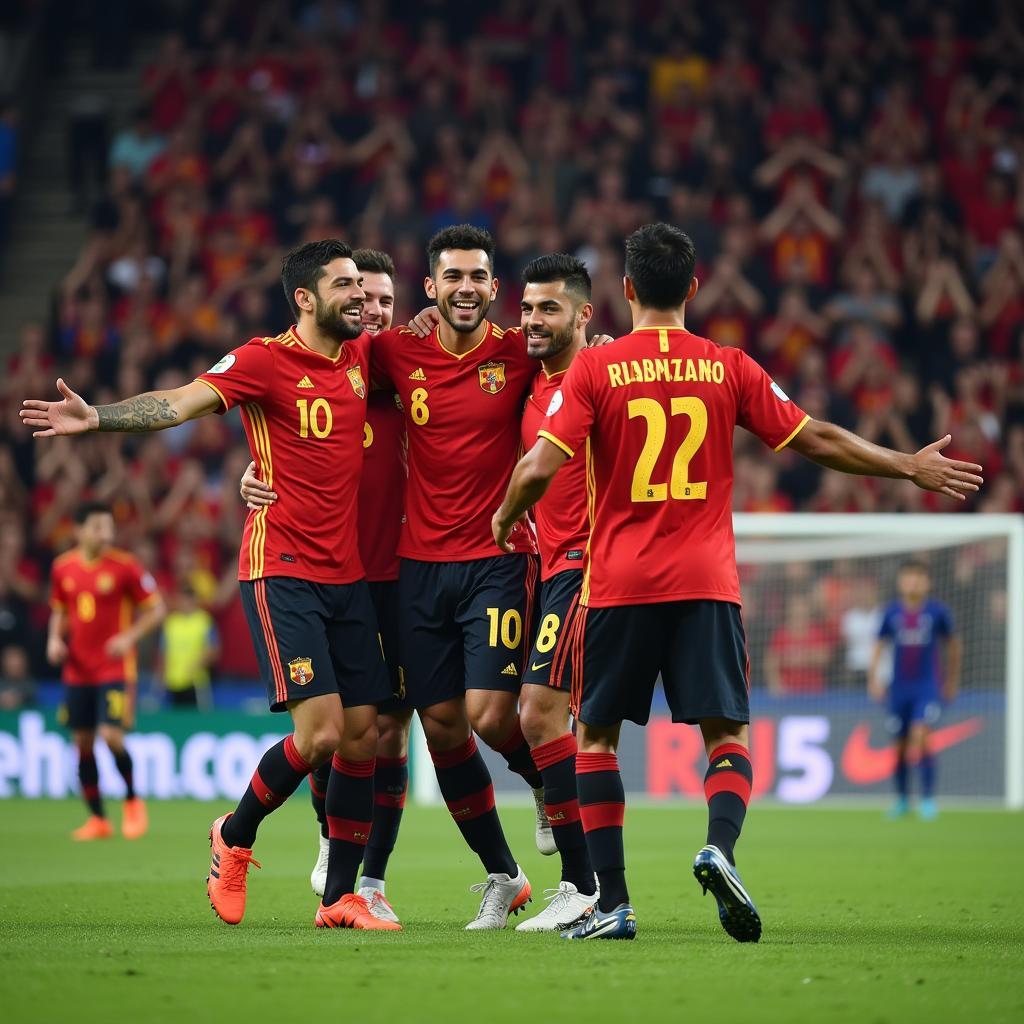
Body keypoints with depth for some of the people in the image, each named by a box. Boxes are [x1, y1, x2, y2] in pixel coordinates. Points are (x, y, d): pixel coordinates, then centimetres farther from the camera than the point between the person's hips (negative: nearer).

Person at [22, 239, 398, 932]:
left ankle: (340, 898, 12)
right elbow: (179, 403, -19)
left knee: (363, 735, 3)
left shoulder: (363, 355, 10)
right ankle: (234, 838, 11)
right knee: (320, 731, -15)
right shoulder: (266, 360, -8)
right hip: (283, 572, -6)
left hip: (347, 574, 6)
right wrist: (96, 418, -34)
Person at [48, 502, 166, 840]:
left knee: (111, 736, -16)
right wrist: (55, 639, 1)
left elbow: (156, 609, -3)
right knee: (82, 742, 4)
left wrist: (130, 637, -17)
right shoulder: (62, 568, 4)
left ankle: (133, 801, 9)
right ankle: (97, 819, 15)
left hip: (115, 669, -4)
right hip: (77, 670, 4)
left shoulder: (125, 566, -8)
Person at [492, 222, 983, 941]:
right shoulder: (729, 368, 2)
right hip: (706, 584, 1)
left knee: (595, 734, 11)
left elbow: (539, 467, -10)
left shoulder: (595, 369, -3)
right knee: (729, 733, 7)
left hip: (618, 584, -1)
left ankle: (613, 903, 2)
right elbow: (818, 440, 6)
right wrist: (911, 468, 18)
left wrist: (506, 518, 11)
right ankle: (720, 848, -22)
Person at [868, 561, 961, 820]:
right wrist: (874, 677, 2)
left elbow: (952, 645, 10)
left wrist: (952, 680, 15)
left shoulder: (938, 611, -4)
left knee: (920, 737, -20)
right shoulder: (892, 612, 0)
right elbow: (881, 645, 11)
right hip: (900, 688, 3)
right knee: (900, 746, 7)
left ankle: (928, 799, -13)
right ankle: (901, 799, 25)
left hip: (929, 686, -3)